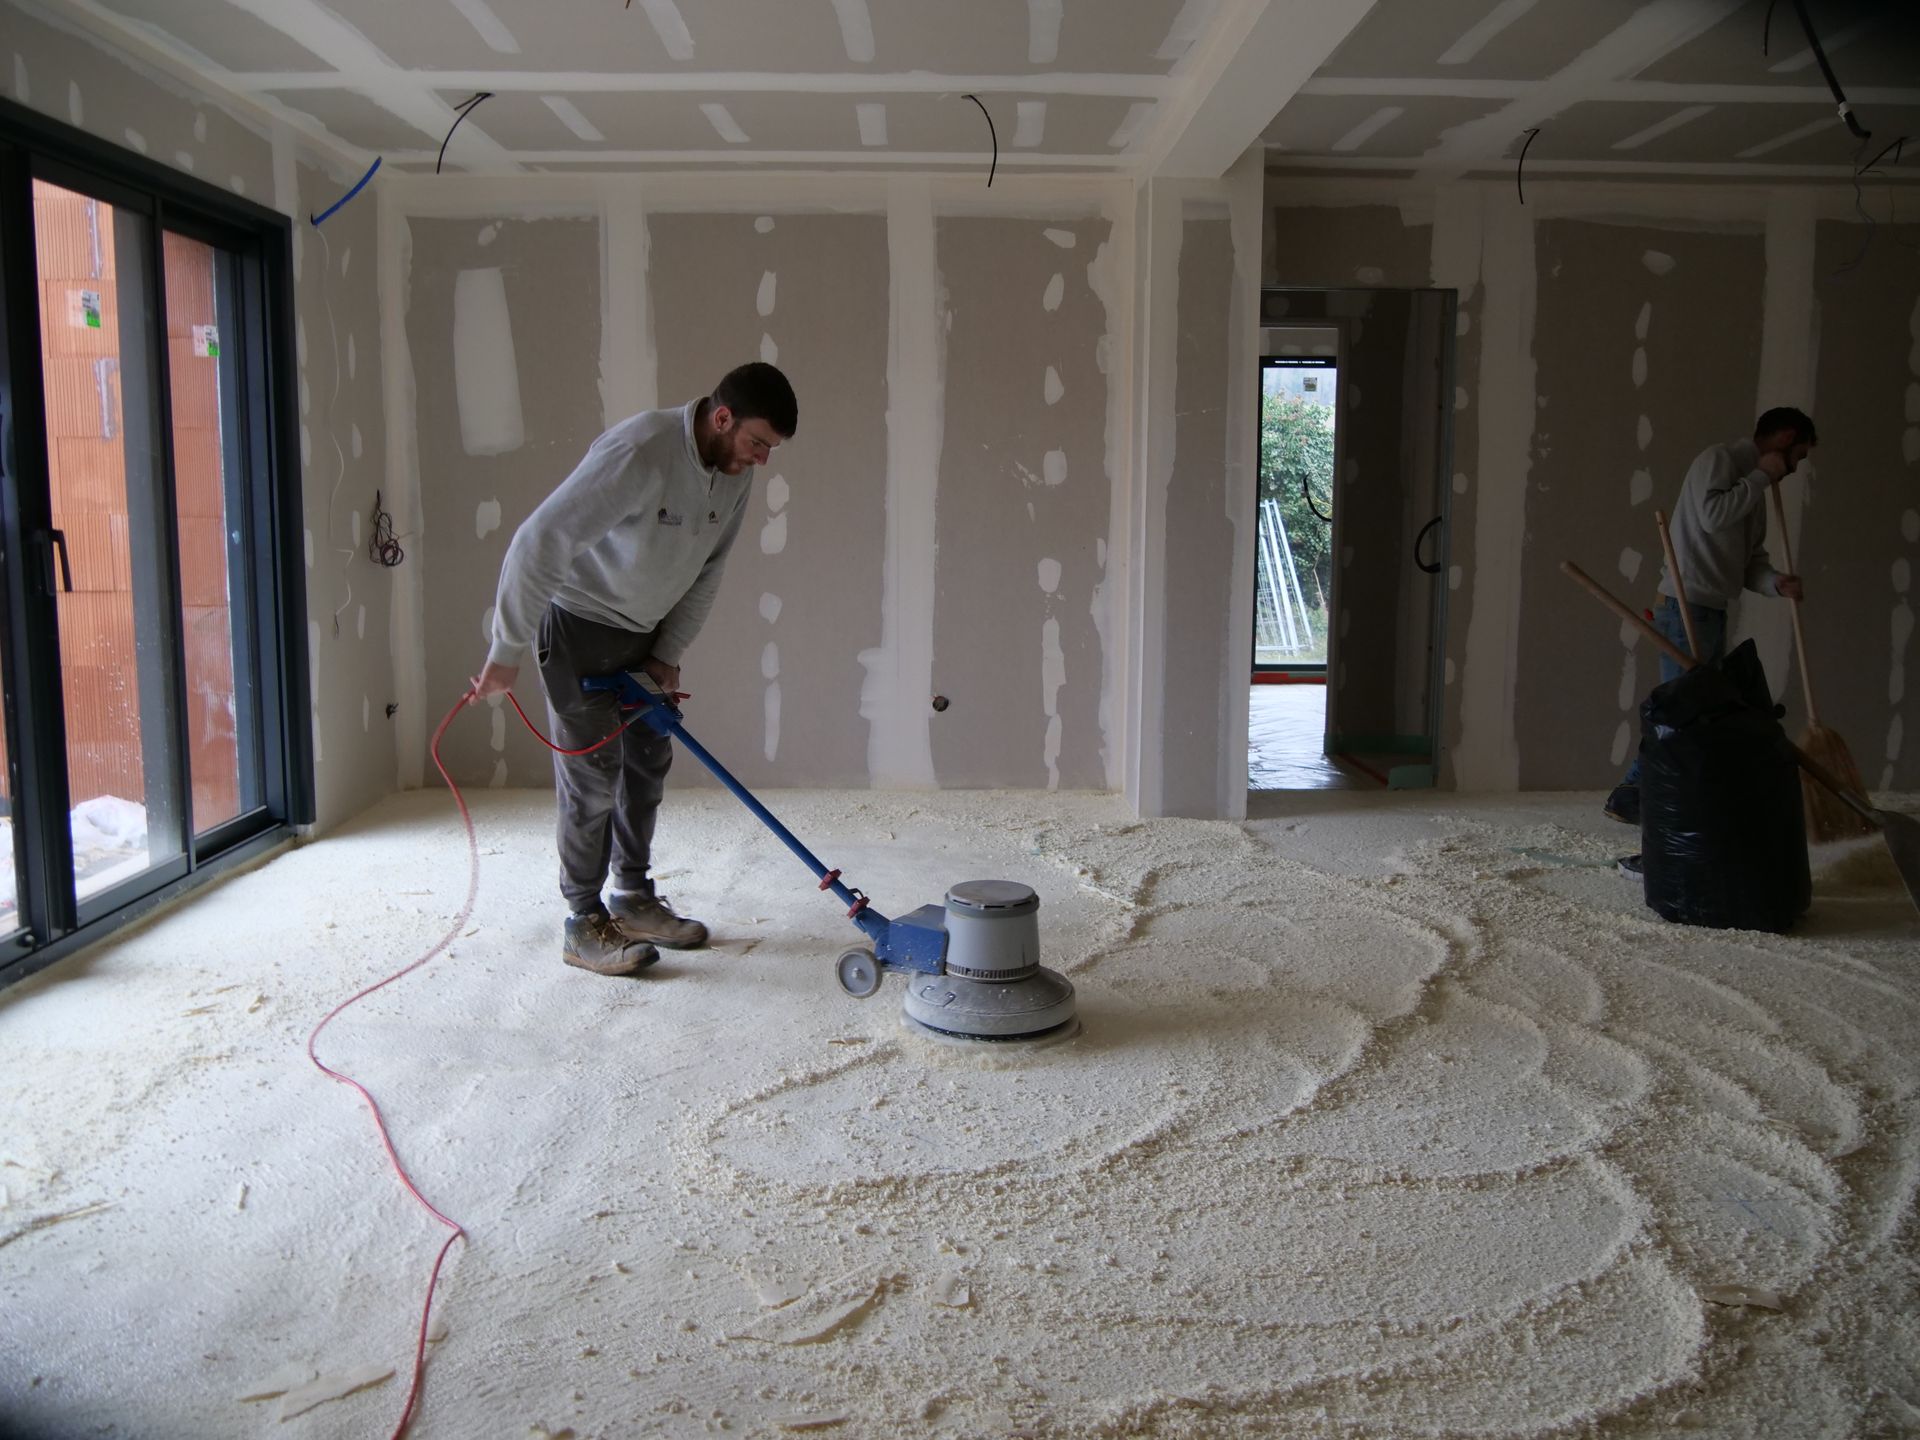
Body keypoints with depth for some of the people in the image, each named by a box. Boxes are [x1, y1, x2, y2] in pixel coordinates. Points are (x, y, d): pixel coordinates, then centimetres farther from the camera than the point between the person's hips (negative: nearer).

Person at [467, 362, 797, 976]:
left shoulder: (735, 473, -6)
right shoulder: (640, 453, -32)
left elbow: (705, 571, 6)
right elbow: (538, 542, -33)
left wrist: (668, 655, 1)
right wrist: (507, 652, -29)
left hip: (641, 631, 8)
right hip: (579, 624, -8)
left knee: (648, 761, 12)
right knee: (593, 774, -5)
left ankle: (633, 900, 25)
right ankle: (585, 925, 6)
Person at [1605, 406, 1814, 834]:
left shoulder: (1753, 487, 21)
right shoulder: (1717, 459, -5)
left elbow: (1749, 560, 16)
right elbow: (1712, 515, -23)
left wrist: (1776, 583, -4)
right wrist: (1761, 476, -11)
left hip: (1713, 612, 9)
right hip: (1686, 608, -9)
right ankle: (1630, 797, -4)